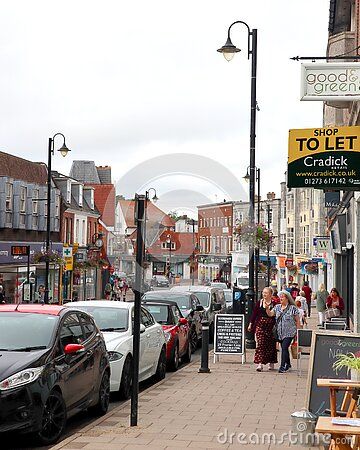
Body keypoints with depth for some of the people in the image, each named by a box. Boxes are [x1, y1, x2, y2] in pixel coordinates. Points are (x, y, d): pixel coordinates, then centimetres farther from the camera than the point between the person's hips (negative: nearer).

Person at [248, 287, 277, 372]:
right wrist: (250, 324, 7)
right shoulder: (259, 303, 7)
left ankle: (271, 363, 23)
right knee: (260, 344, -8)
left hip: (270, 326, -1)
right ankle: (260, 363, -11)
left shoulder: (274, 304, -1)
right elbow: (254, 314, 10)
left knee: (271, 345, 7)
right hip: (260, 325, 1)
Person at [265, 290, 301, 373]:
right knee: (284, 348, 13)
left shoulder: (293, 308, -4)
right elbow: (270, 314, -1)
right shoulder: (277, 307, 10)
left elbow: (297, 321, -1)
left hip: (289, 332, -5)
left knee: (284, 348, -15)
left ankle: (283, 366, -13)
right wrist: (267, 308, -19)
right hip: (280, 332, 6)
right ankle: (288, 364, 30)